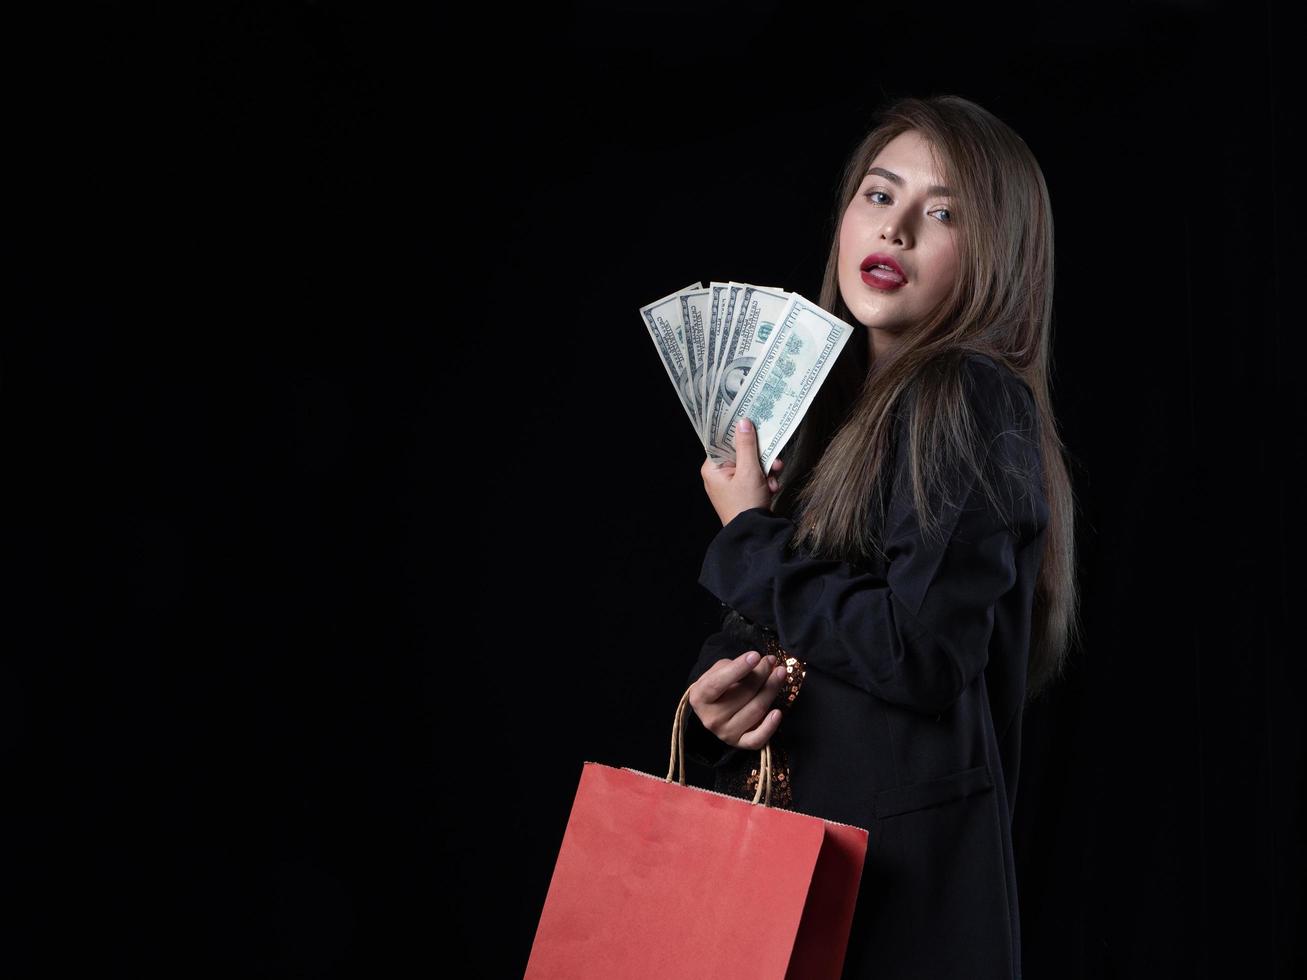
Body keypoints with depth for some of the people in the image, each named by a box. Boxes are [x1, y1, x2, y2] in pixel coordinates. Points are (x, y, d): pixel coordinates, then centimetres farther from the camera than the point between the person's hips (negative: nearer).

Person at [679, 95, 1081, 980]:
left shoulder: (973, 401, -12)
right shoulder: (830, 404, 12)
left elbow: (923, 653, -22)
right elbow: (748, 637, 15)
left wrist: (748, 542, -11)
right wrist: (713, 696, -7)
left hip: (904, 875, -8)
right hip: (791, 835, 8)